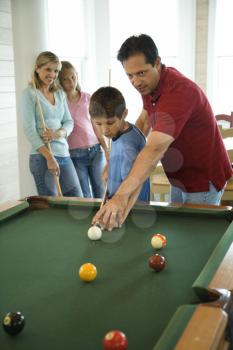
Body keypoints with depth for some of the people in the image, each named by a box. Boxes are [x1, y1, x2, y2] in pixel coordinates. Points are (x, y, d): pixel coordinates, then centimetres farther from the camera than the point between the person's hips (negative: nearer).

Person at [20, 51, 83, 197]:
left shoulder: (60, 93, 15)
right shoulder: (30, 93, -4)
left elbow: (69, 121, 13)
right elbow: (29, 129, -11)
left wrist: (58, 133, -11)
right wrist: (49, 157, -18)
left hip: (64, 155, 6)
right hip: (42, 157, -6)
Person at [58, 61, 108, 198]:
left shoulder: (87, 98, 8)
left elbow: (96, 126, 13)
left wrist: (107, 150, 11)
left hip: (95, 150, 4)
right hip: (75, 154, -3)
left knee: (101, 194, 8)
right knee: (85, 197, 2)